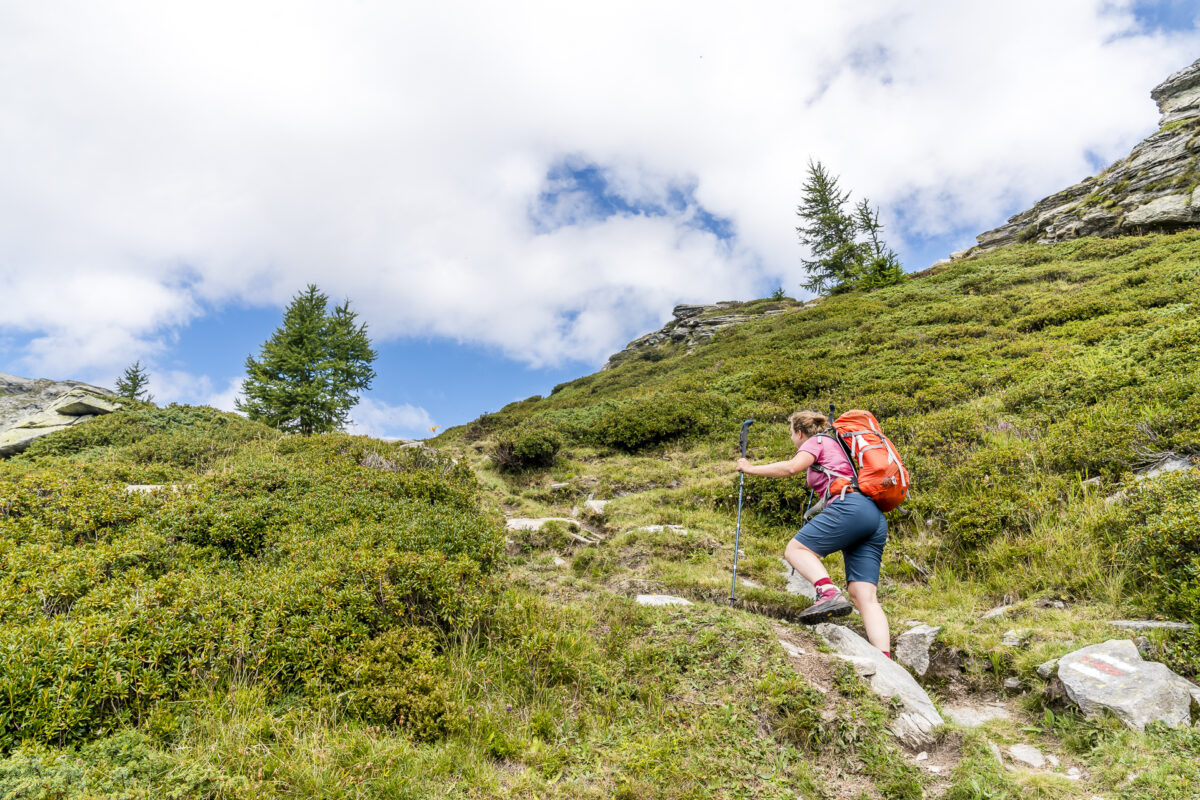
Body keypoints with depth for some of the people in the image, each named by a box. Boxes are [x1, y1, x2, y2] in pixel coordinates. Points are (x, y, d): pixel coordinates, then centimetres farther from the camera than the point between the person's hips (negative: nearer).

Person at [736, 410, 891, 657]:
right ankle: (885, 659, -17)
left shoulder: (817, 441, 9)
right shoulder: (836, 445, 34)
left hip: (850, 506, -8)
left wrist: (751, 469, -1)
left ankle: (829, 592, -28)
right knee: (865, 596, -2)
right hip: (876, 518, 8)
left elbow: (791, 467, -9)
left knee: (796, 549, -4)